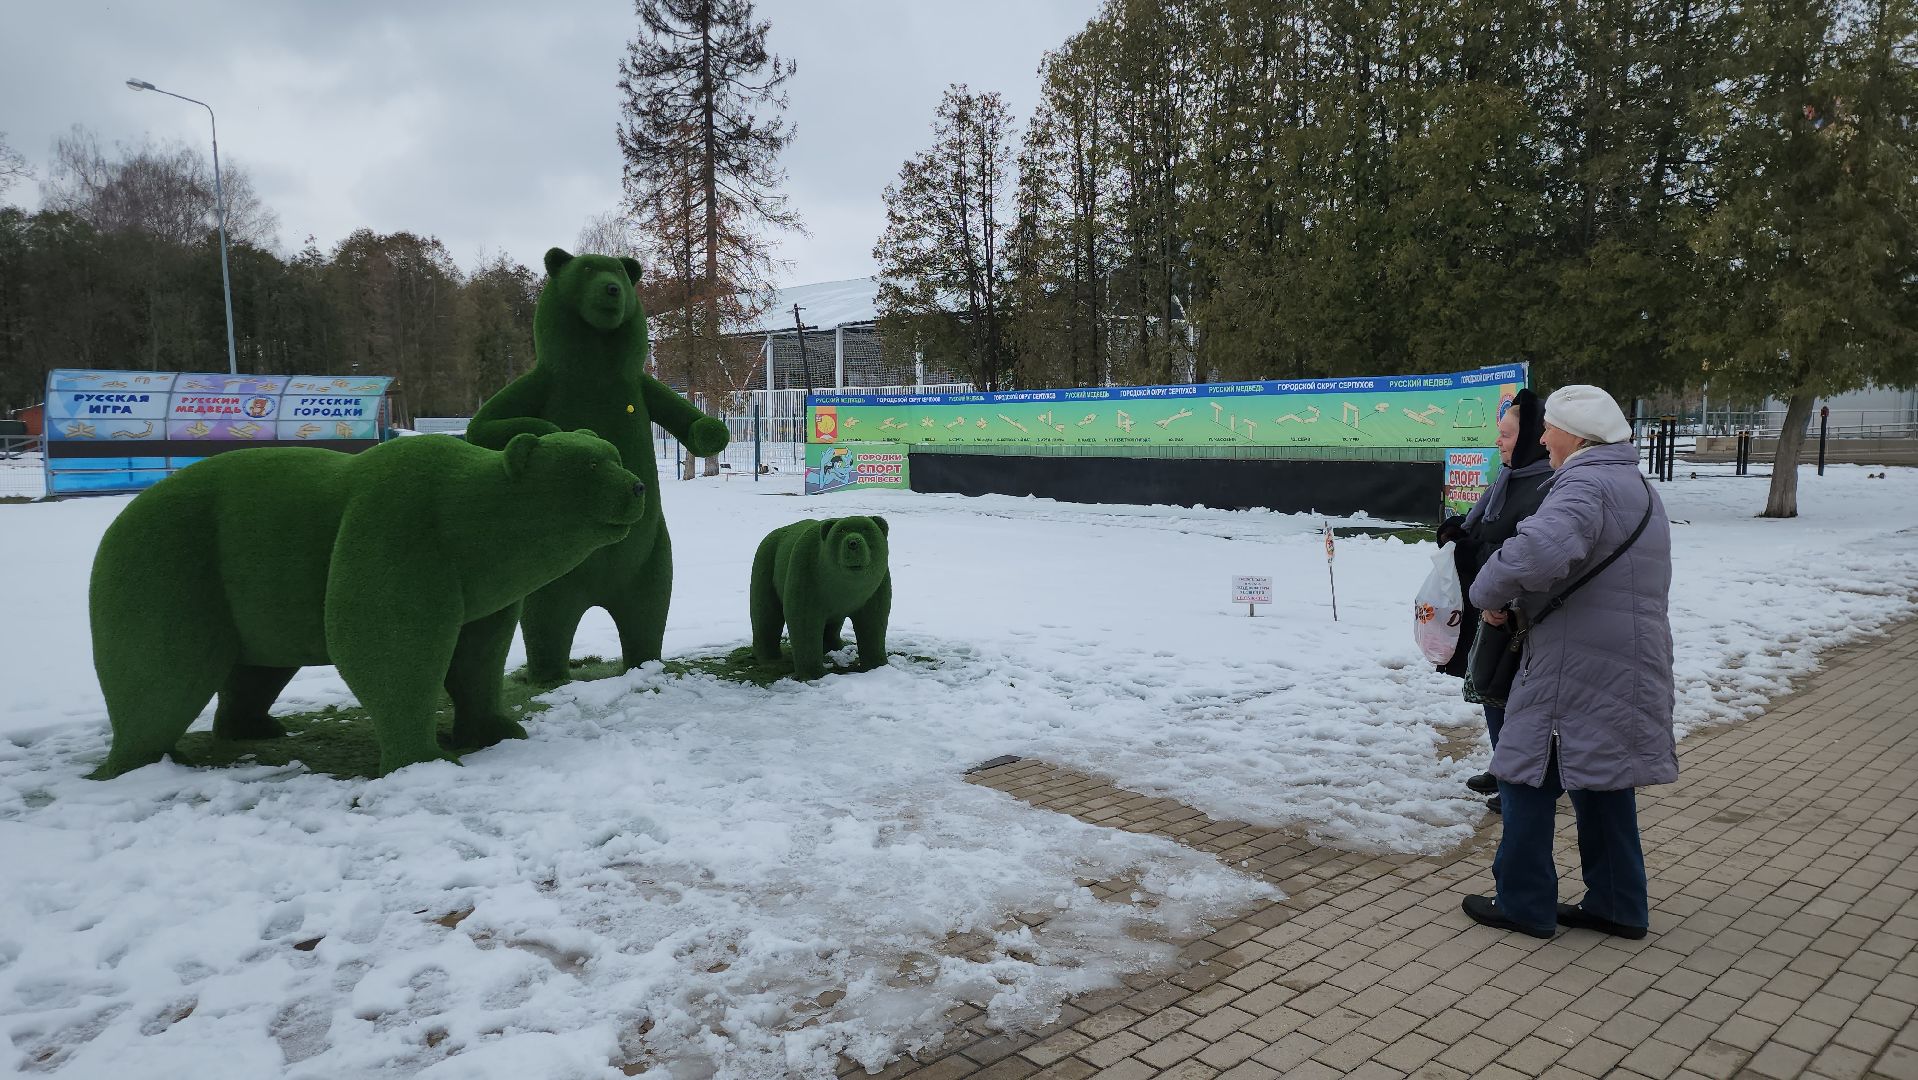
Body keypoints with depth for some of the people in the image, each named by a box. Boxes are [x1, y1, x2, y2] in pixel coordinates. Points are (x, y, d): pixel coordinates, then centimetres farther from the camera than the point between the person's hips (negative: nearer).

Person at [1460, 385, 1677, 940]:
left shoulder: (1585, 485, -18)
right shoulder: (1637, 487, 17)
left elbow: (1539, 551, -38)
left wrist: (1490, 592, -20)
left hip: (1575, 671, -10)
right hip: (1625, 670, 10)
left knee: (1529, 776, 3)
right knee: (1603, 781, 18)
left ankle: (1523, 904, 12)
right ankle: (1618, 906, 27)